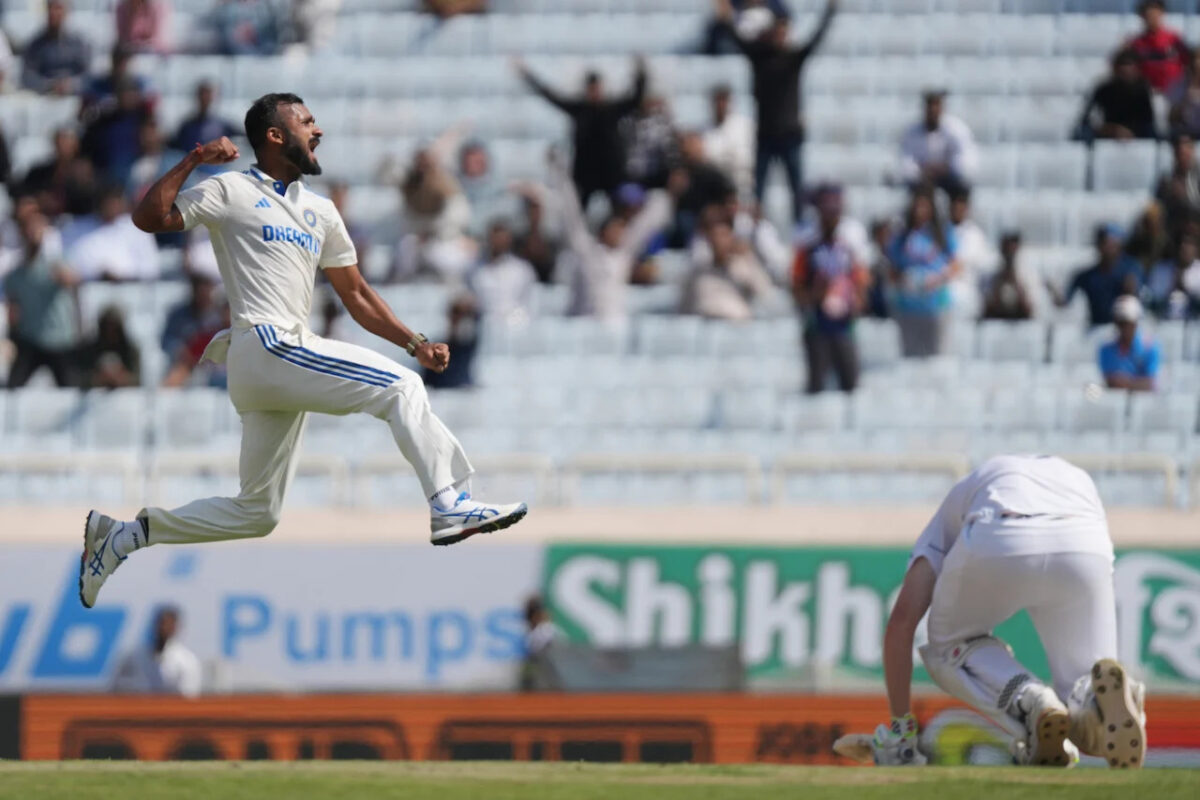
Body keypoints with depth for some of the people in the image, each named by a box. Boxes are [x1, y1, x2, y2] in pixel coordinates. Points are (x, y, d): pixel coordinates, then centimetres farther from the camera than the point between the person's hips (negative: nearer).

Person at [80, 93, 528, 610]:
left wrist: (415, 343, 13)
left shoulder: (319, 211, 24)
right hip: (264, 348, -8)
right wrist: (193, 162, -14)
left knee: (257, 513, 10)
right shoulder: (232, 192, 3)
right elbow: (150, 218, -8)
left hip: (287, 362, 8)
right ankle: (450, 505, -22)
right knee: (400, 387, -17)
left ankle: (127, 534, 17)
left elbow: (354, 294, 24)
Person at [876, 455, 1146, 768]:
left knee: (948, 648, 29)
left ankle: (1031, 705, -2)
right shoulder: (1080, 482, 46)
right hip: (1085, 551, 1)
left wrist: (900, 729, 27)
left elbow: (902, 618, 24)